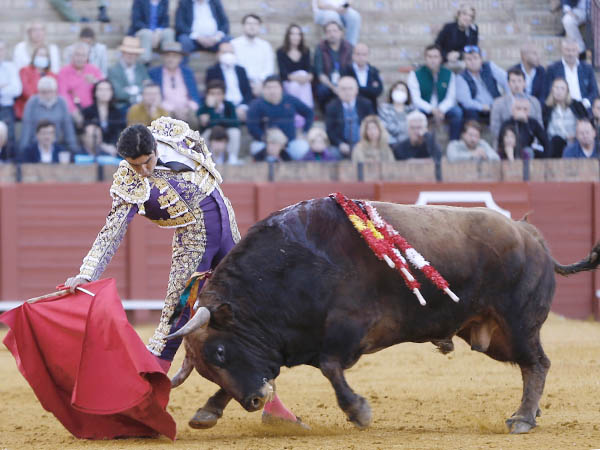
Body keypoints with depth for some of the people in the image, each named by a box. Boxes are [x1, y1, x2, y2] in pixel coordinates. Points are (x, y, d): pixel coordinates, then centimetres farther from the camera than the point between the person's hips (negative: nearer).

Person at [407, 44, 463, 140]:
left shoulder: (449, 74, 2)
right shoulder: (415, 74, -4)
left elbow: (451, 98, -3)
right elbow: (416, 99, -11)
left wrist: (441, 110, -25)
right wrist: (432, 110, -28)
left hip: (443, 109, 2)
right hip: (424, 108, -2)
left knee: (457, 111, -29)